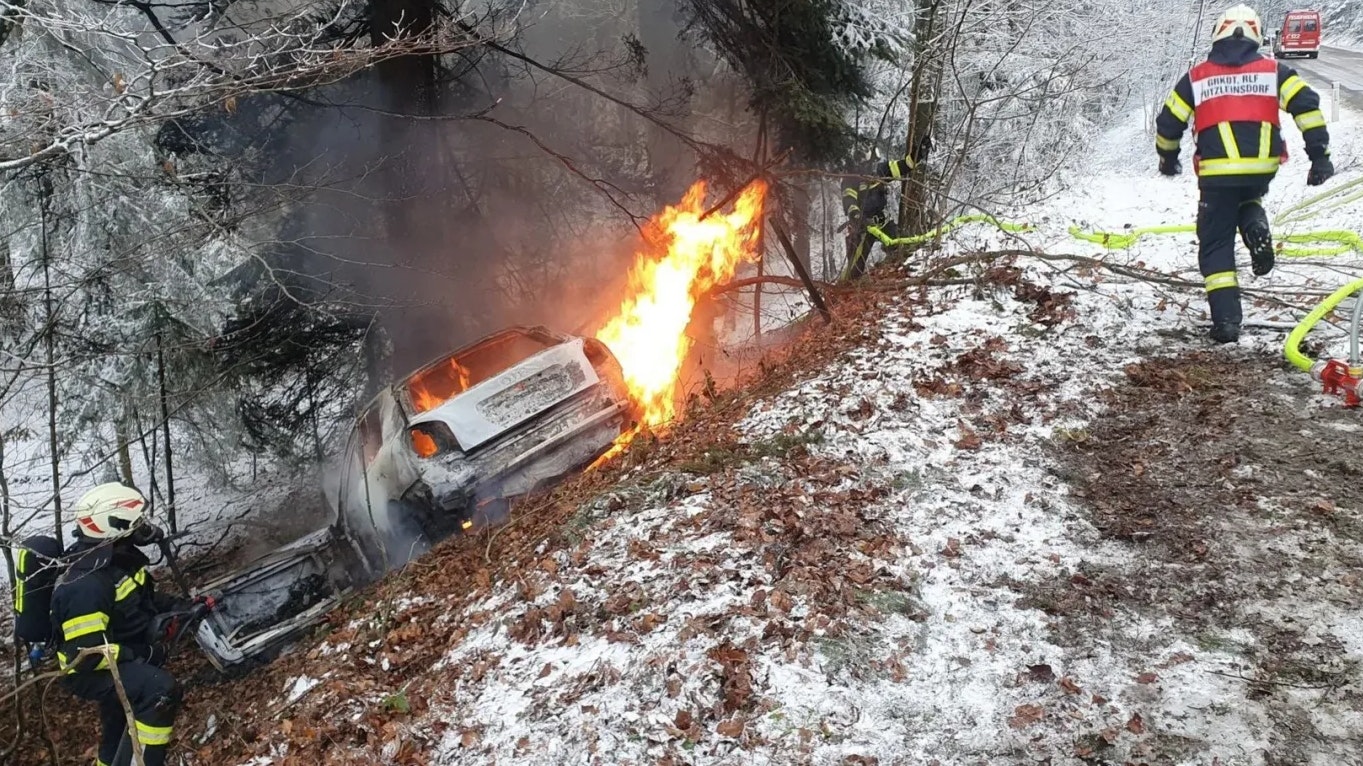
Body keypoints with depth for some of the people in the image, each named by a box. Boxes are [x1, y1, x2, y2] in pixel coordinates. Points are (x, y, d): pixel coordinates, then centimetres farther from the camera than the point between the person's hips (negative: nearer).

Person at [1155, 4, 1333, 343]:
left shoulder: (1196, 77, 8)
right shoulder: (1274, 70, 9)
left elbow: (1168, 123, 11)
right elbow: (1306, 104, -4)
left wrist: (1168, 159, 30)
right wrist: (1319, 156, -2)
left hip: (1217, 174, -2)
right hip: (1262, 169, 2)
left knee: (1216, 246, 7)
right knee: (1246, 199, 36)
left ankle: (1226, 320, -2)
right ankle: (1256, 227, 1)